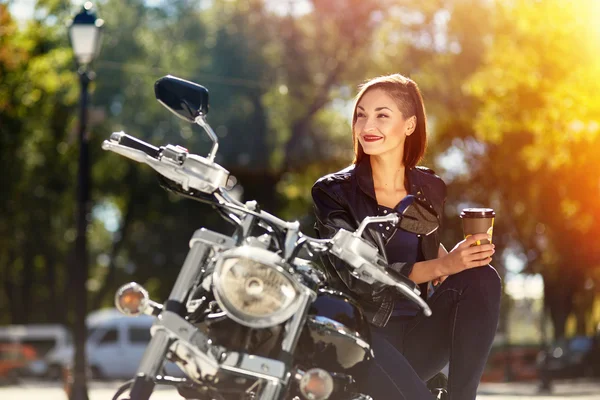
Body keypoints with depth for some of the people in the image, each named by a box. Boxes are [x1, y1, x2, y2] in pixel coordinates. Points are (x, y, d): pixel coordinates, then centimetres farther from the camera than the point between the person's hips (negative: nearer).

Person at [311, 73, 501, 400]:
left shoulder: (430, 189, 10)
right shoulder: (333, 191, -3)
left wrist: (444, 256, 2)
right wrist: (442, 266, -27)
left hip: (416, 340, 5)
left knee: (481, 279, -19)